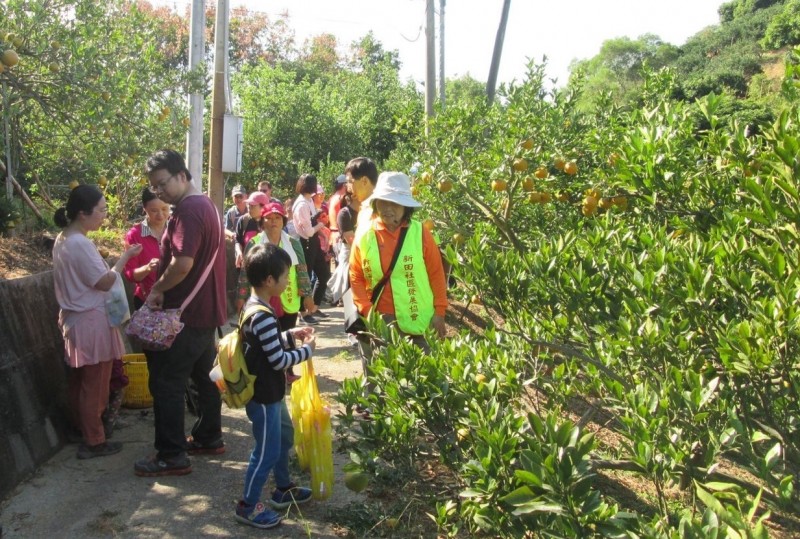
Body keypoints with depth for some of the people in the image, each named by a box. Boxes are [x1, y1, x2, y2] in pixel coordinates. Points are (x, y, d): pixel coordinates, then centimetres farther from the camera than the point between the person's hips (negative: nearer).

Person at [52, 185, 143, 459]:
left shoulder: (63, 240, 9)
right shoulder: (80, 244, -22)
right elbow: (105, 282, -19)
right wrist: (125, 256, -10)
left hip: (74, 319, 10)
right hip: (92, 322, -10)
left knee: (80, 382, 19)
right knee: (95, 385, 1)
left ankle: (81, 431, 31)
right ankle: (93, 442, 10)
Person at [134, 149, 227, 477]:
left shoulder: (188, 210, -18)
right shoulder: (206, 205, 14)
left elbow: (183, 263, -28)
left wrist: (158, 289, -13)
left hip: (186, 314, -10)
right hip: (207, 309, 10)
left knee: (166, 382, -3)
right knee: (203, 375, 18)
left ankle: (172, 456, 3)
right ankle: (208, 439, 29)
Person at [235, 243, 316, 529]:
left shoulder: (254, 306, 4)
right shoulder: (263, 316, -27)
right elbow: (279, 361, -25)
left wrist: (291, 335, 8)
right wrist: (307, 349, -12)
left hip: (268, 391, 10)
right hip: (263, 395, -10)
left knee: (284, 437, 24)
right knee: (267, 451, 2)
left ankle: (284, 489, 41)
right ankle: (247, 506, 17)